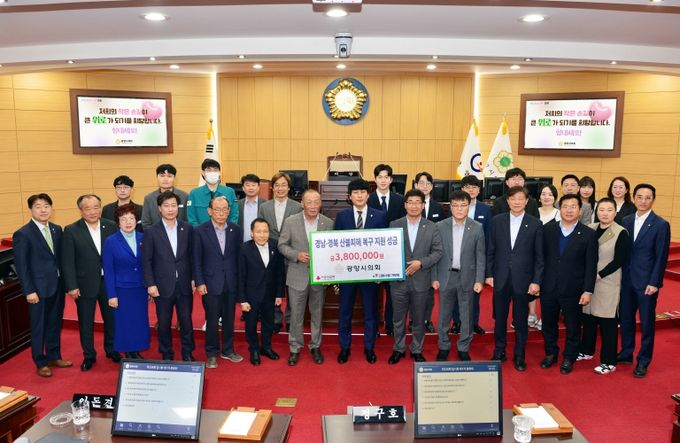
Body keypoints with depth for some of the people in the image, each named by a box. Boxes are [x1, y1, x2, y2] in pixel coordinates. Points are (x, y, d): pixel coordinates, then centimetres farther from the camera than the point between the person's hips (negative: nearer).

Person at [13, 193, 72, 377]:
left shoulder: (57, 229, 6)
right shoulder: (22, 234, -11)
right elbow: (21, 265, -11)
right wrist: (29, 291, -14)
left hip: (57, 285, 5)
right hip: (38, 288, -5)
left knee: (55, 324, 16)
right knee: (38, 327, 8)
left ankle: (54, 356, 31)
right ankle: (40, 362, 22)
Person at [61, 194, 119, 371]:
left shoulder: (111, 227, -2)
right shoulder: (71, 231, -8)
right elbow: (67, 262, -8)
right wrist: (71, 286, -11)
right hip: (85, 284, -2)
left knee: (111, 318, 15)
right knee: (86, 322, 10)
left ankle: (111, 350, 34)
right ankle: (89, 355, 27)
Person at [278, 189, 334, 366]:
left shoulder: (329, 223, -4)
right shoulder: (291, 221, -6)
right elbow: (282, 245, -1)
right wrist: (297, 255, -17)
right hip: (298, 276, -1)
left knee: (317, 314, 15)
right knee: (296, 315, 9)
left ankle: (315, 346, 32)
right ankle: (295, 348, 26)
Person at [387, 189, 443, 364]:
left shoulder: (431, 227, 0)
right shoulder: (394, 225, 0)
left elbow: (438, 251, -3)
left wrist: (421, 263, -15)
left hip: (421, 281, 0)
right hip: (398, 280, 0)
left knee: (419, 320, 12)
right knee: (399, 319, 12)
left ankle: (417, 350, 29)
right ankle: (399, 349, 29)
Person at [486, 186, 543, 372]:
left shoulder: (535, 224, -3)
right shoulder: (497, 221, 2)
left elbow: (539, 256, -2)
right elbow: (491, 250, 5)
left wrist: (536, 281, -6)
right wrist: (489, 274, 1)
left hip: (523, 280, -1)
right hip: (501, 279, 2)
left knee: (521, 320, 9)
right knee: (499, 318, 11)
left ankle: (519, 356, 24)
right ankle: (499, 352, 27)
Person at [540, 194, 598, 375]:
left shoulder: (589, 234, -7)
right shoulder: (547, 230, 0)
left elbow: (591, 266, -6)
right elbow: (541, 257, 4)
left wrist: (588, 291, -9)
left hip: (573, 290, -2)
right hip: (548, 288, 2)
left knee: (573, 327, 11)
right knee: (548, 324, 15)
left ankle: (569, 358, 30)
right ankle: (551, 353, 36)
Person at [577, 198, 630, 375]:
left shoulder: (621, 233, -8)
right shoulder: (590, 229, 6)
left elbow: (619, 260, -12)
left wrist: (599, 276, -16)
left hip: (608, 283, -5)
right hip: (588, 281, 5)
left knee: (607, 322, 0)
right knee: (588, 317, 13)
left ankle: (609, 362, 11)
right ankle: (586, 351, 31)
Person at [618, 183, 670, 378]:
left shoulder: (661, 225, -8)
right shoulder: (626, 221, 5)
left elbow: (661, 257, -9)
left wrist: (654, 283, -13)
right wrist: (620, 276, 2)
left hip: (647, 282, -4)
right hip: (626, 280, 4)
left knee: (646, 322, 6)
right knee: (626, 318, 14)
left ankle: (643, 361, 18)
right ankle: (626, 353, 30)